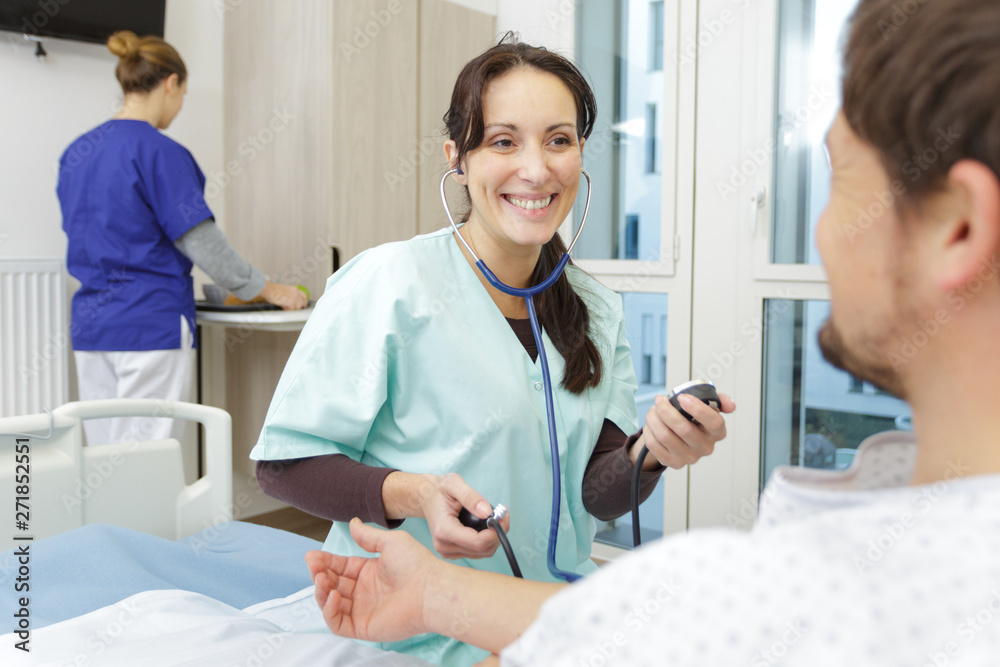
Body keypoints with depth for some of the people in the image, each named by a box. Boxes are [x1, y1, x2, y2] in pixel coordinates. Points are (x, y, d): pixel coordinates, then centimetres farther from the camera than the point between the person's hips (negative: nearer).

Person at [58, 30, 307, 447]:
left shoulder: (76, 152, 11)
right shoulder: (159, 152, -11)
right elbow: (200, 241, -11)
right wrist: (267, 291, 0)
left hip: (89, 323, 8)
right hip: (151, 326, -7)